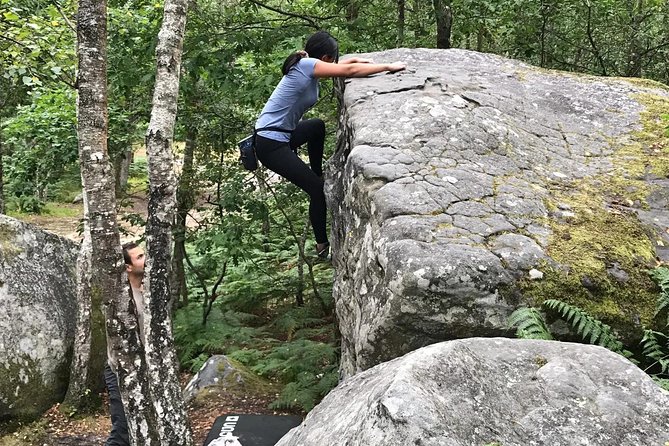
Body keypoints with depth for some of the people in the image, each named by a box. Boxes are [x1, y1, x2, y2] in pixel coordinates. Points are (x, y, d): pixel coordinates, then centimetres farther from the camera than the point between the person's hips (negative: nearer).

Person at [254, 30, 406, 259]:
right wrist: (388, 67, -12)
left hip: (280, 134, 10)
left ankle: (317, 174, 42)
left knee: (317, 127, 32)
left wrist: (354, 59, 24)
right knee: (318, 190, -11)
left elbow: (334, 67, 31)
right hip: (271, 145, -10)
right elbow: (350, 71, -20)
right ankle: (323, 246, 1)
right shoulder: (307, 65, -17)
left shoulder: (305, 65, 8)